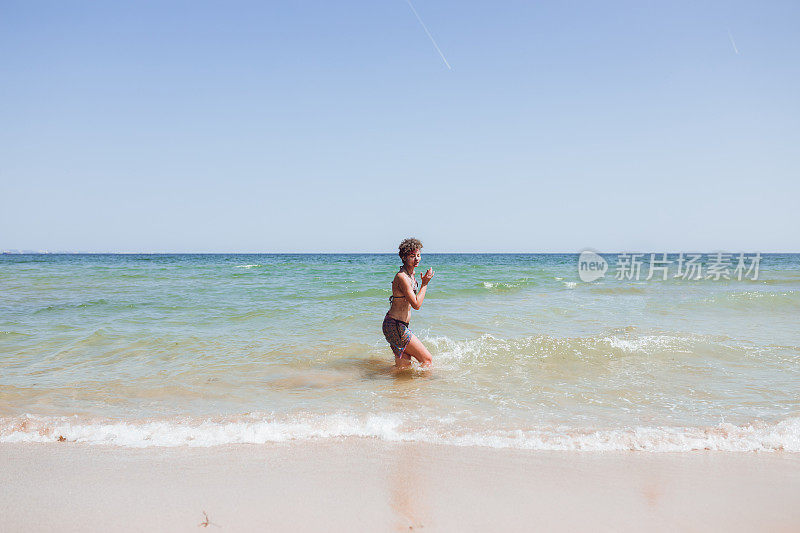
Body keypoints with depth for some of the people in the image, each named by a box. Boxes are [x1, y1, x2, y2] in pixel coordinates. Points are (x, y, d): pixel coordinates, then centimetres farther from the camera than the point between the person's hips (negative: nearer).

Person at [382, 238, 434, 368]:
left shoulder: (411, 274, 12)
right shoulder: (402, 277, -19)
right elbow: (416, 304, -20)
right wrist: (425, 283, -11)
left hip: (399, 326, 10)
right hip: (395, 326, -10)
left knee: (404, 365, 13)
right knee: (427, 359, -5)